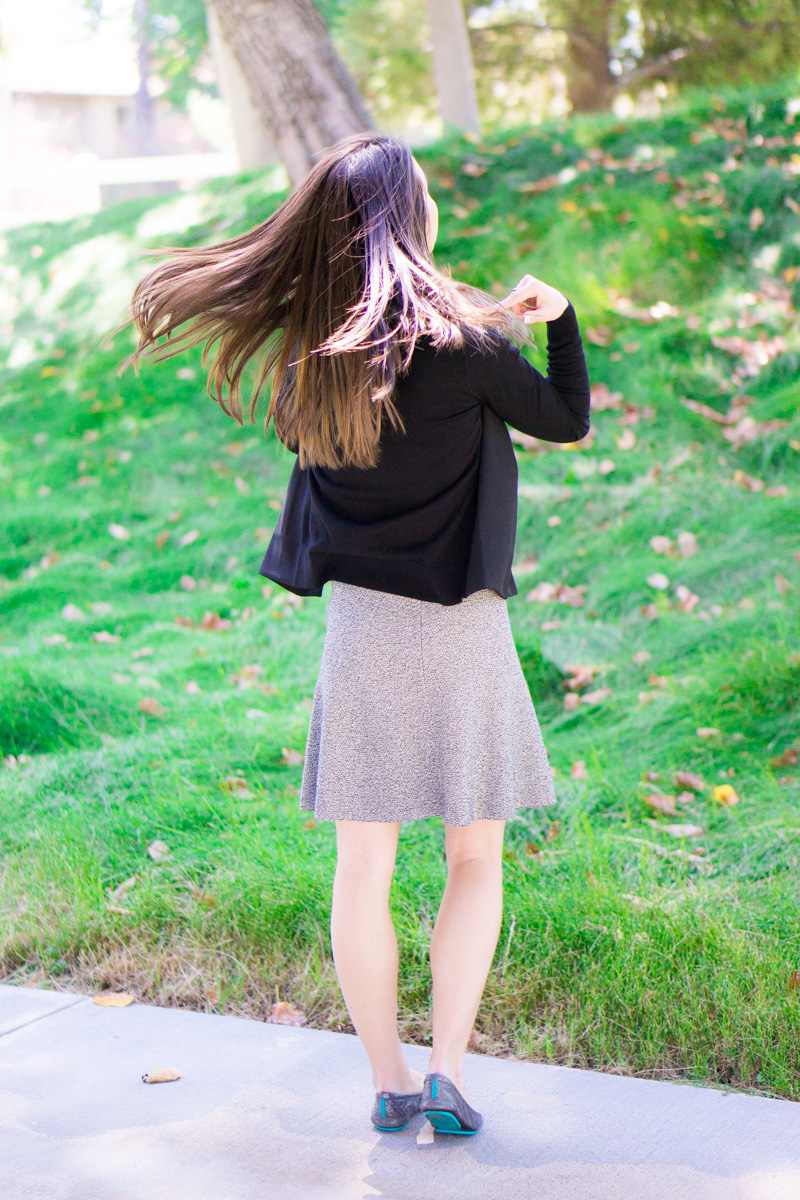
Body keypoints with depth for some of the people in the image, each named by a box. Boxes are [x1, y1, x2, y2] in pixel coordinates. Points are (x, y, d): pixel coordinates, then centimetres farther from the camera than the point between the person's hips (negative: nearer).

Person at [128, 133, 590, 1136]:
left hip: (359, 621, 3)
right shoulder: (462, 343, -13)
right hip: (459, 628, -3)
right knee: (476, 863, 11)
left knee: (363, 866, 10)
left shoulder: (308, 351, -1)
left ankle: (388, 1081, 18)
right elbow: (568, 422, 1)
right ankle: (446, 1071, 7)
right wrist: (558, 318, 14)